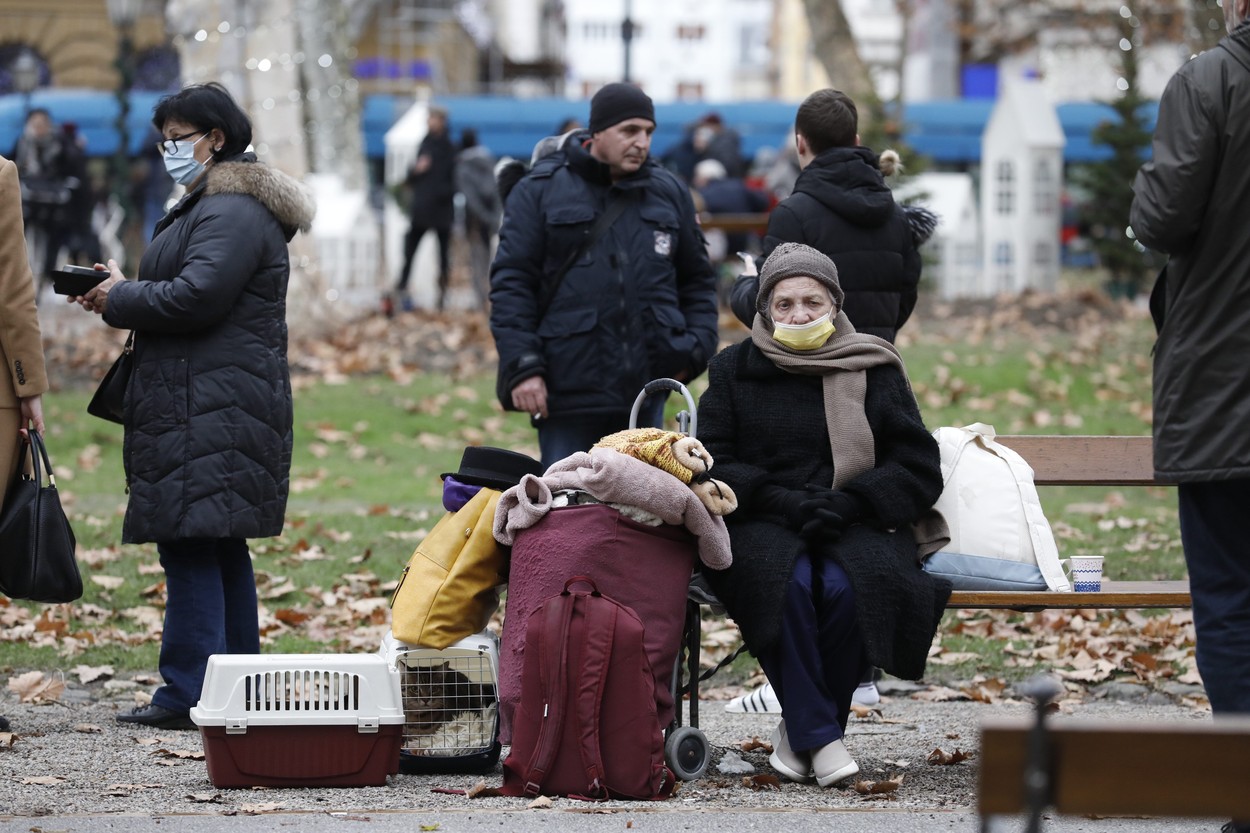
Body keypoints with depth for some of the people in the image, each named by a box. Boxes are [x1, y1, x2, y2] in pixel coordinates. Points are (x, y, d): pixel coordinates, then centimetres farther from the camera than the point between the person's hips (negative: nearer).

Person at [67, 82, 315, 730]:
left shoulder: (231, 212, -13)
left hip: (211, 405, -11)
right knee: (221, 551, 12)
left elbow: (197, 296, -22)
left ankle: (188, 694, -13)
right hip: (218, 403, 11)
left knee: (191, 544, -12)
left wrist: (120, 301, -9)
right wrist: (126, 293, 10)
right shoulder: (216, 204, 23)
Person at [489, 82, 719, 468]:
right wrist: (522, 367, -11)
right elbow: (511, 282, -2)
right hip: (569, 389, -3)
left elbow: (697, 280, 21)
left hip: (647, 387, 4)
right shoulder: (540, 191, 1)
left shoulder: (670, 193, 12)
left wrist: (697, 347, 6)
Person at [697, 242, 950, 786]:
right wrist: (786, 502, -13)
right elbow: (712, 463, 4)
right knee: (790, 580, -35)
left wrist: (849, 503, -10)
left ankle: (800, 730, -18)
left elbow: (919, 470, 7)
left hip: (857, 525, 0)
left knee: (846, 586, -34)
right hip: (763, 524, 0)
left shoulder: (875, 370, 13)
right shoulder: (733, 370, 14)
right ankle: (819, 735, -29)